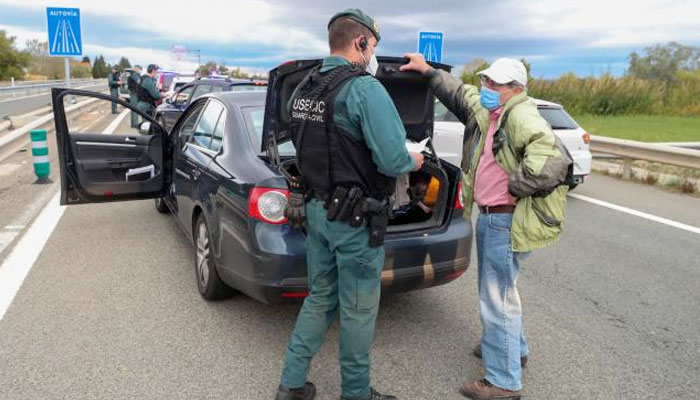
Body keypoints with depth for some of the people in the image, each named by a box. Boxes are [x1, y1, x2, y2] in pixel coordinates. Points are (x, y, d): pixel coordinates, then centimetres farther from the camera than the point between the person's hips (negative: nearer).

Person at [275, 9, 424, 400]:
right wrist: (413, 161, -1)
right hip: (355, 217, -7)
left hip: (316, 209, 8)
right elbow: (392, 160, -22)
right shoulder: (365, 88, -17)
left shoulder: (302, 90, 8)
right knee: (358, 310, 8)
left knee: (320, 299, 20)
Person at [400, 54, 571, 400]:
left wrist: (516, 189, -23)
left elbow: (553, 159, -33)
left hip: (507, 222, -10)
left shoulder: (521, 116, -19)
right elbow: (459, 93, 27)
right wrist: (427, 70, 24)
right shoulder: (486, 110, 9)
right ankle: (514, 348, 45)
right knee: (495, 290, 24)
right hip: (489, 216, 10)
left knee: (497, 298, -3)